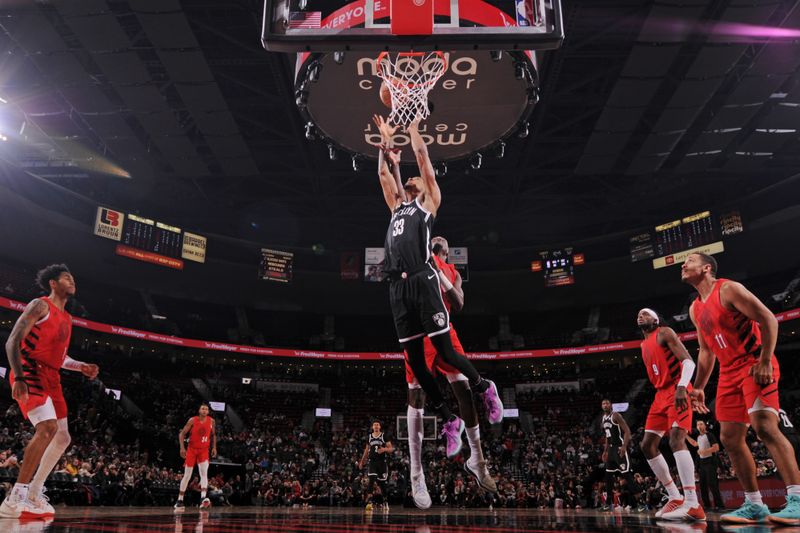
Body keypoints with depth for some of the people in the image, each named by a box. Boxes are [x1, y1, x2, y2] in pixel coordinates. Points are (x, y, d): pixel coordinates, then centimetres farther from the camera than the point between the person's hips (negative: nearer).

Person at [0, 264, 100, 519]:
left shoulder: (66, 318, 21)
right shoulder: (40, 305, -5)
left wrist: (82, 367, 12)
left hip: (51, 379, 10)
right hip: (31, 373, -9)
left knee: (62, 438, 9)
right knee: (48, 428, -27)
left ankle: (34, 495, 19)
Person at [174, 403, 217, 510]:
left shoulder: (211, 421, -4)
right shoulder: (192, 420, -11)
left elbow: (213, 435, 12)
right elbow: (182, 434, -7)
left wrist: (214, 447, 3)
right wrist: (182, 448, -17)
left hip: (204, 450, 1)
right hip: (192, 449, -1)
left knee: (204, 473, -19)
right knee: (187, 476, 5)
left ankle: (203, 499, -30)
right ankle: (180, 500, 20)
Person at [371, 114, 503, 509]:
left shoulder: (428, 202, 15)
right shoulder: (397, 206, 28)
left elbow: (423, 161, 14)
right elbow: (384, 172, 31)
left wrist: (414, 133, 26)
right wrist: (386, 140, 34)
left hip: (423, 282, -6)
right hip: (398, 288, 6)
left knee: (444, 352, -7)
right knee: (415, 361, 3)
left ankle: (484, 389, 19)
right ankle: (449, 419, 14)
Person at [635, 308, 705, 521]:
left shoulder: (665, 333, -4)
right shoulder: (644, 346, 21)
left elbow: (688, 361, -15)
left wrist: (681, 387, -30)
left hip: (677, 391, -9)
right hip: (661, 394, 9)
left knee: (676, 439, -25)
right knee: (647, 445, 4)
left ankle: (693, 505, -29)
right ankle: (676, 498, 9)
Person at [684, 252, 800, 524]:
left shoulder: (728, 289, -8)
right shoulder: (695, 309, 15)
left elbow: (768, 319, -15)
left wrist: (765, 362, -23)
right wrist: (698, 387, 16)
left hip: (755, 364, -8)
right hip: (729, 372, 8)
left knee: (764, 425, -23)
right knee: (729, 438, 3)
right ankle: (754, 504, 8)